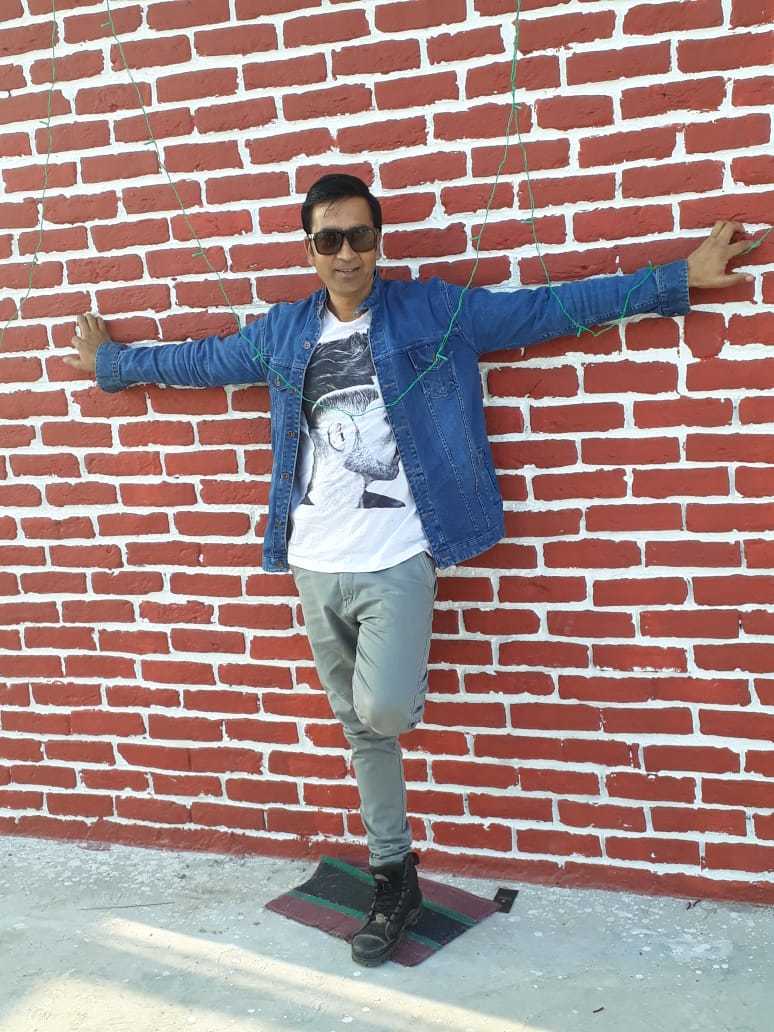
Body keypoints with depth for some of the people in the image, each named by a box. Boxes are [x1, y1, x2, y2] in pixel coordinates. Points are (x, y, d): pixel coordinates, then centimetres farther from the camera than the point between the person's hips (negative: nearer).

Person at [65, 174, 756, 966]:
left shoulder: (435, 310, -1)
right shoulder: (283, 332, 10)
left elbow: (549, 308, -1)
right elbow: (201, 360, 24)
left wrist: (677, 280, -1)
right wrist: (110, 362, 35)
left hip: (395, 561, -4)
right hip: (315, 568, 4)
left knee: (382, 712, -23)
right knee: (360, 730, 13)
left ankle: (401, 684, 14)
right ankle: (395, 881, 29)